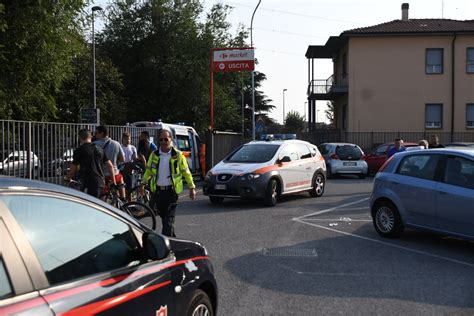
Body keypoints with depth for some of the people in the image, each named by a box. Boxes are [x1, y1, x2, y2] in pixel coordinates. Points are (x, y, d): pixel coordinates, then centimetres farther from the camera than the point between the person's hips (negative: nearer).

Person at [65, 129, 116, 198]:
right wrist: (113, 181, 19)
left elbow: (73, 170, -1)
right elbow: (110, 166, 12)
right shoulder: (99, 149, 13)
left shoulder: (79, 150, -4)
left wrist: (67, 178, 19)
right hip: (100, 182, 7)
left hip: (87, 182, -7)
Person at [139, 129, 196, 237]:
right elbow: (148, 170, 20)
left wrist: (192, 187, 4)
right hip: (157, 191, 4)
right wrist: (142, 183, 18)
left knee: (169, 219, -8)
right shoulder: (154, 155, 6)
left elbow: (186, 172, 3)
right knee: (163, 217, 13)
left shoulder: (178, 155, -3)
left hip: (171, 191, -4)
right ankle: (172, 237, 30)